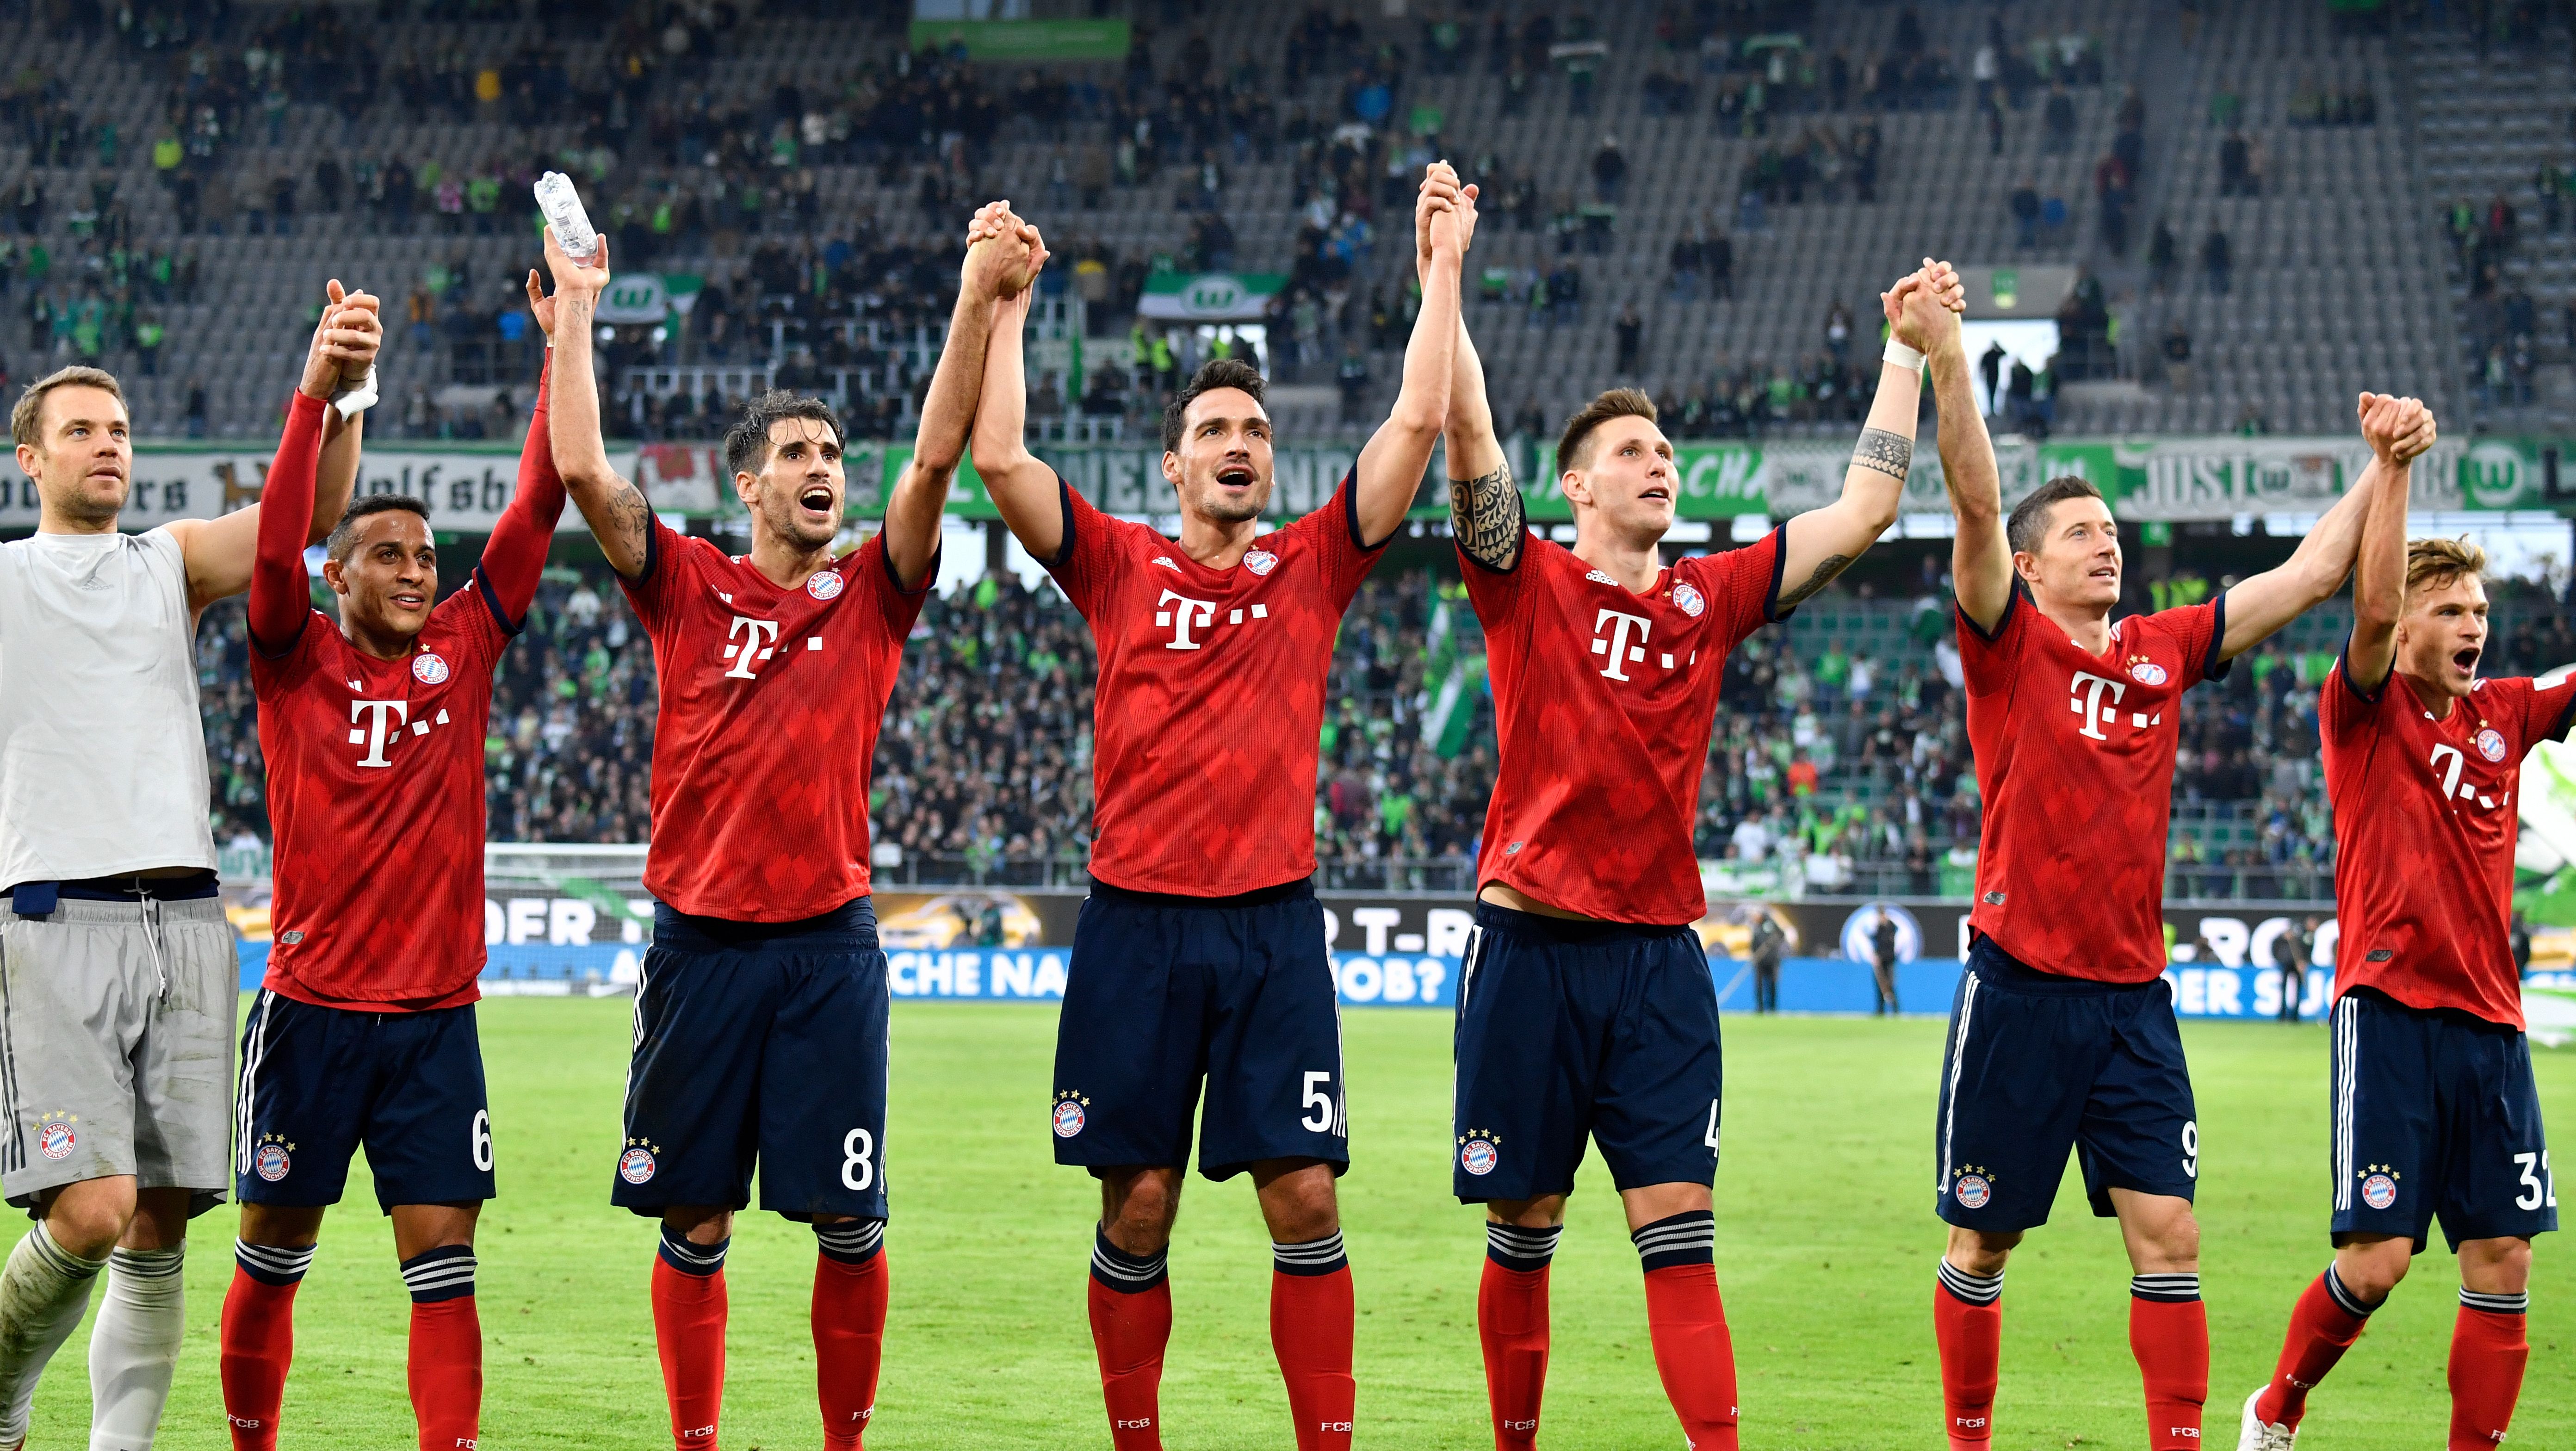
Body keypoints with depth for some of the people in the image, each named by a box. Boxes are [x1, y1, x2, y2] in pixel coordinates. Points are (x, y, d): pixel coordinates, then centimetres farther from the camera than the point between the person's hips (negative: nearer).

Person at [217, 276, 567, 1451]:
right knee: (274, 1255, 8)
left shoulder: (463, 648, 6)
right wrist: (317, 391, -22)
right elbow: (274, 544, -17)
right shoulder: (297, 661, 0)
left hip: (436, 1014, 2)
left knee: (443, 1265, -4)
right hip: (312, 1007, -2)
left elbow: (535, 511, 2)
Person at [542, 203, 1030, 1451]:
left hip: (829, 940, 0)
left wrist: (978, 300, -13)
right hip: (699, 939, 0)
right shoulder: (687, 589, 6)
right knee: (693, 1222, 4)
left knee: (848, 1223, 0)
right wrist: (574, 313, -3)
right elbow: (581, 470, -3)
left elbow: (936, 456, -4)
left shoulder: (872, 593, 7)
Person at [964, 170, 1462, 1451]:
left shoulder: (1313, 567, 9)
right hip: (1135, 920, 0)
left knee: (1305, 1196, -4)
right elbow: (997, 455, -1)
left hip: (1272, 923, 0)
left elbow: (1418, 425, 3)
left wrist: (1442, 272, 2)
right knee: (1138, 1204, 2)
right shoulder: (1120, 569, 7)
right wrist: (1006, 302, 1)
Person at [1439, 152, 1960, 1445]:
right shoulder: (1526, 585, 1)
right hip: (1533, 941, -2)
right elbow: (1465, 430, -11)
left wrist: (1908, 352, 11)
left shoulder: (1709, 598, 11)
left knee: (1679, 1225, -4)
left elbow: (1862, 512, 13)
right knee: (1522, 1225, 5)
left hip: (1658, 951, 2)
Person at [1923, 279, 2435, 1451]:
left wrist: (2383, 466, 7)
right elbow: (1976, 504, -16)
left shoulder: (2165, 650, 11)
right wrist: (1945, 360, -29)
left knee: (2168, 1235, -4)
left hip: (2133, 995, 4)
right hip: (2020, 988, -3)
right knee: (1982, 1243, 4)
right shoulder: (2009, 644, -1)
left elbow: (2313, 573, 16)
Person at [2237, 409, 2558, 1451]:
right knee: (2377, 1259, -8)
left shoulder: (2503, 716, 14)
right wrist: (2392, 466, -25)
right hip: (2391, 1010, -5)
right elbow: (2372, 607, -17)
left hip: (2489, 1016, 5)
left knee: (2503, 1262, -1)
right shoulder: (2364, 712, -1)